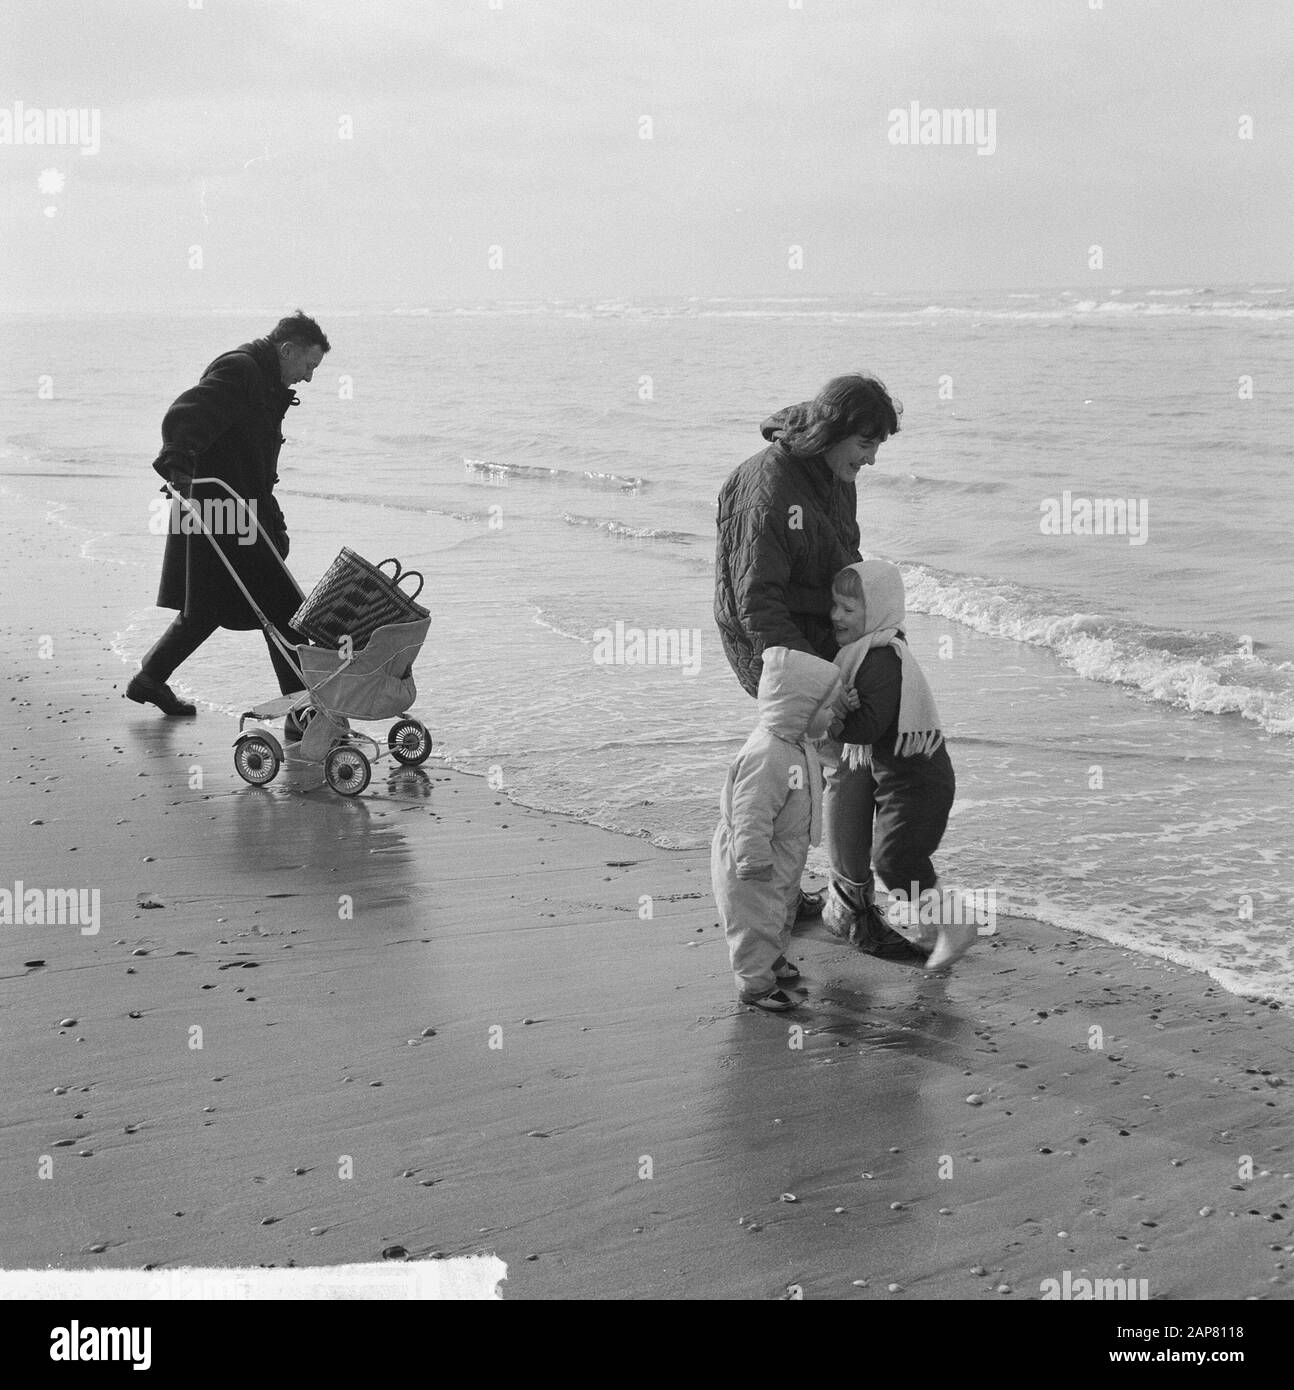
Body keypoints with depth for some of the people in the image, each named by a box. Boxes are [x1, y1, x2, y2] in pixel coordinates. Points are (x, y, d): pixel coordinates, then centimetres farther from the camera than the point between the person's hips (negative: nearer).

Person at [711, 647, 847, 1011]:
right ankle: (754, 984, 18)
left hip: (783, 857, 11)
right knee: (757, 920, 4)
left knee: (782, 911, 27)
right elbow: (751, 817, -33)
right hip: (752, 861, -10)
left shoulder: (795, 742, -1)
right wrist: (755, 862, -28)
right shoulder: (766, 757, -35)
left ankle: (773, 960, 47)